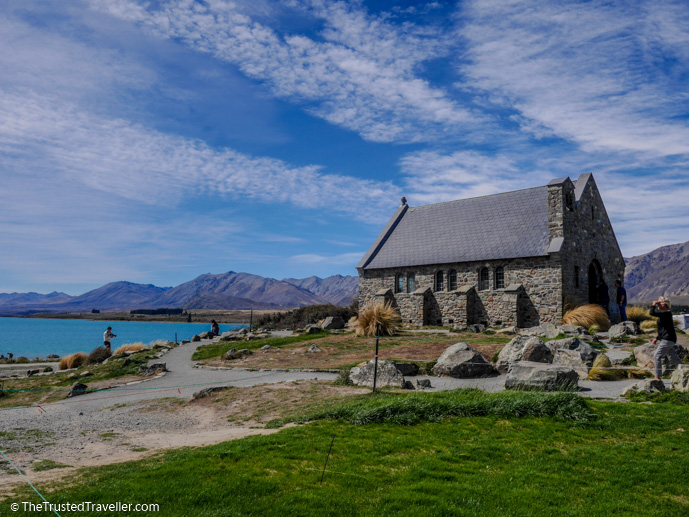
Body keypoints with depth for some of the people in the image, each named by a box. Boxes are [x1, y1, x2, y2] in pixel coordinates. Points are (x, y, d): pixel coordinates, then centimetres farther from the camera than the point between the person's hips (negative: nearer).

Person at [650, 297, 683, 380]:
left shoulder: (667, 313, -14)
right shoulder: (664, 314, 16)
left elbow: (652, 313, -27)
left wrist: (653, 305, -11)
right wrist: (657, 338, 21)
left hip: (668, 339, -10)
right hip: (666, 339, 10)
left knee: (657, 356, -9)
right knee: (675, 358, 14)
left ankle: (657, 377, -6)